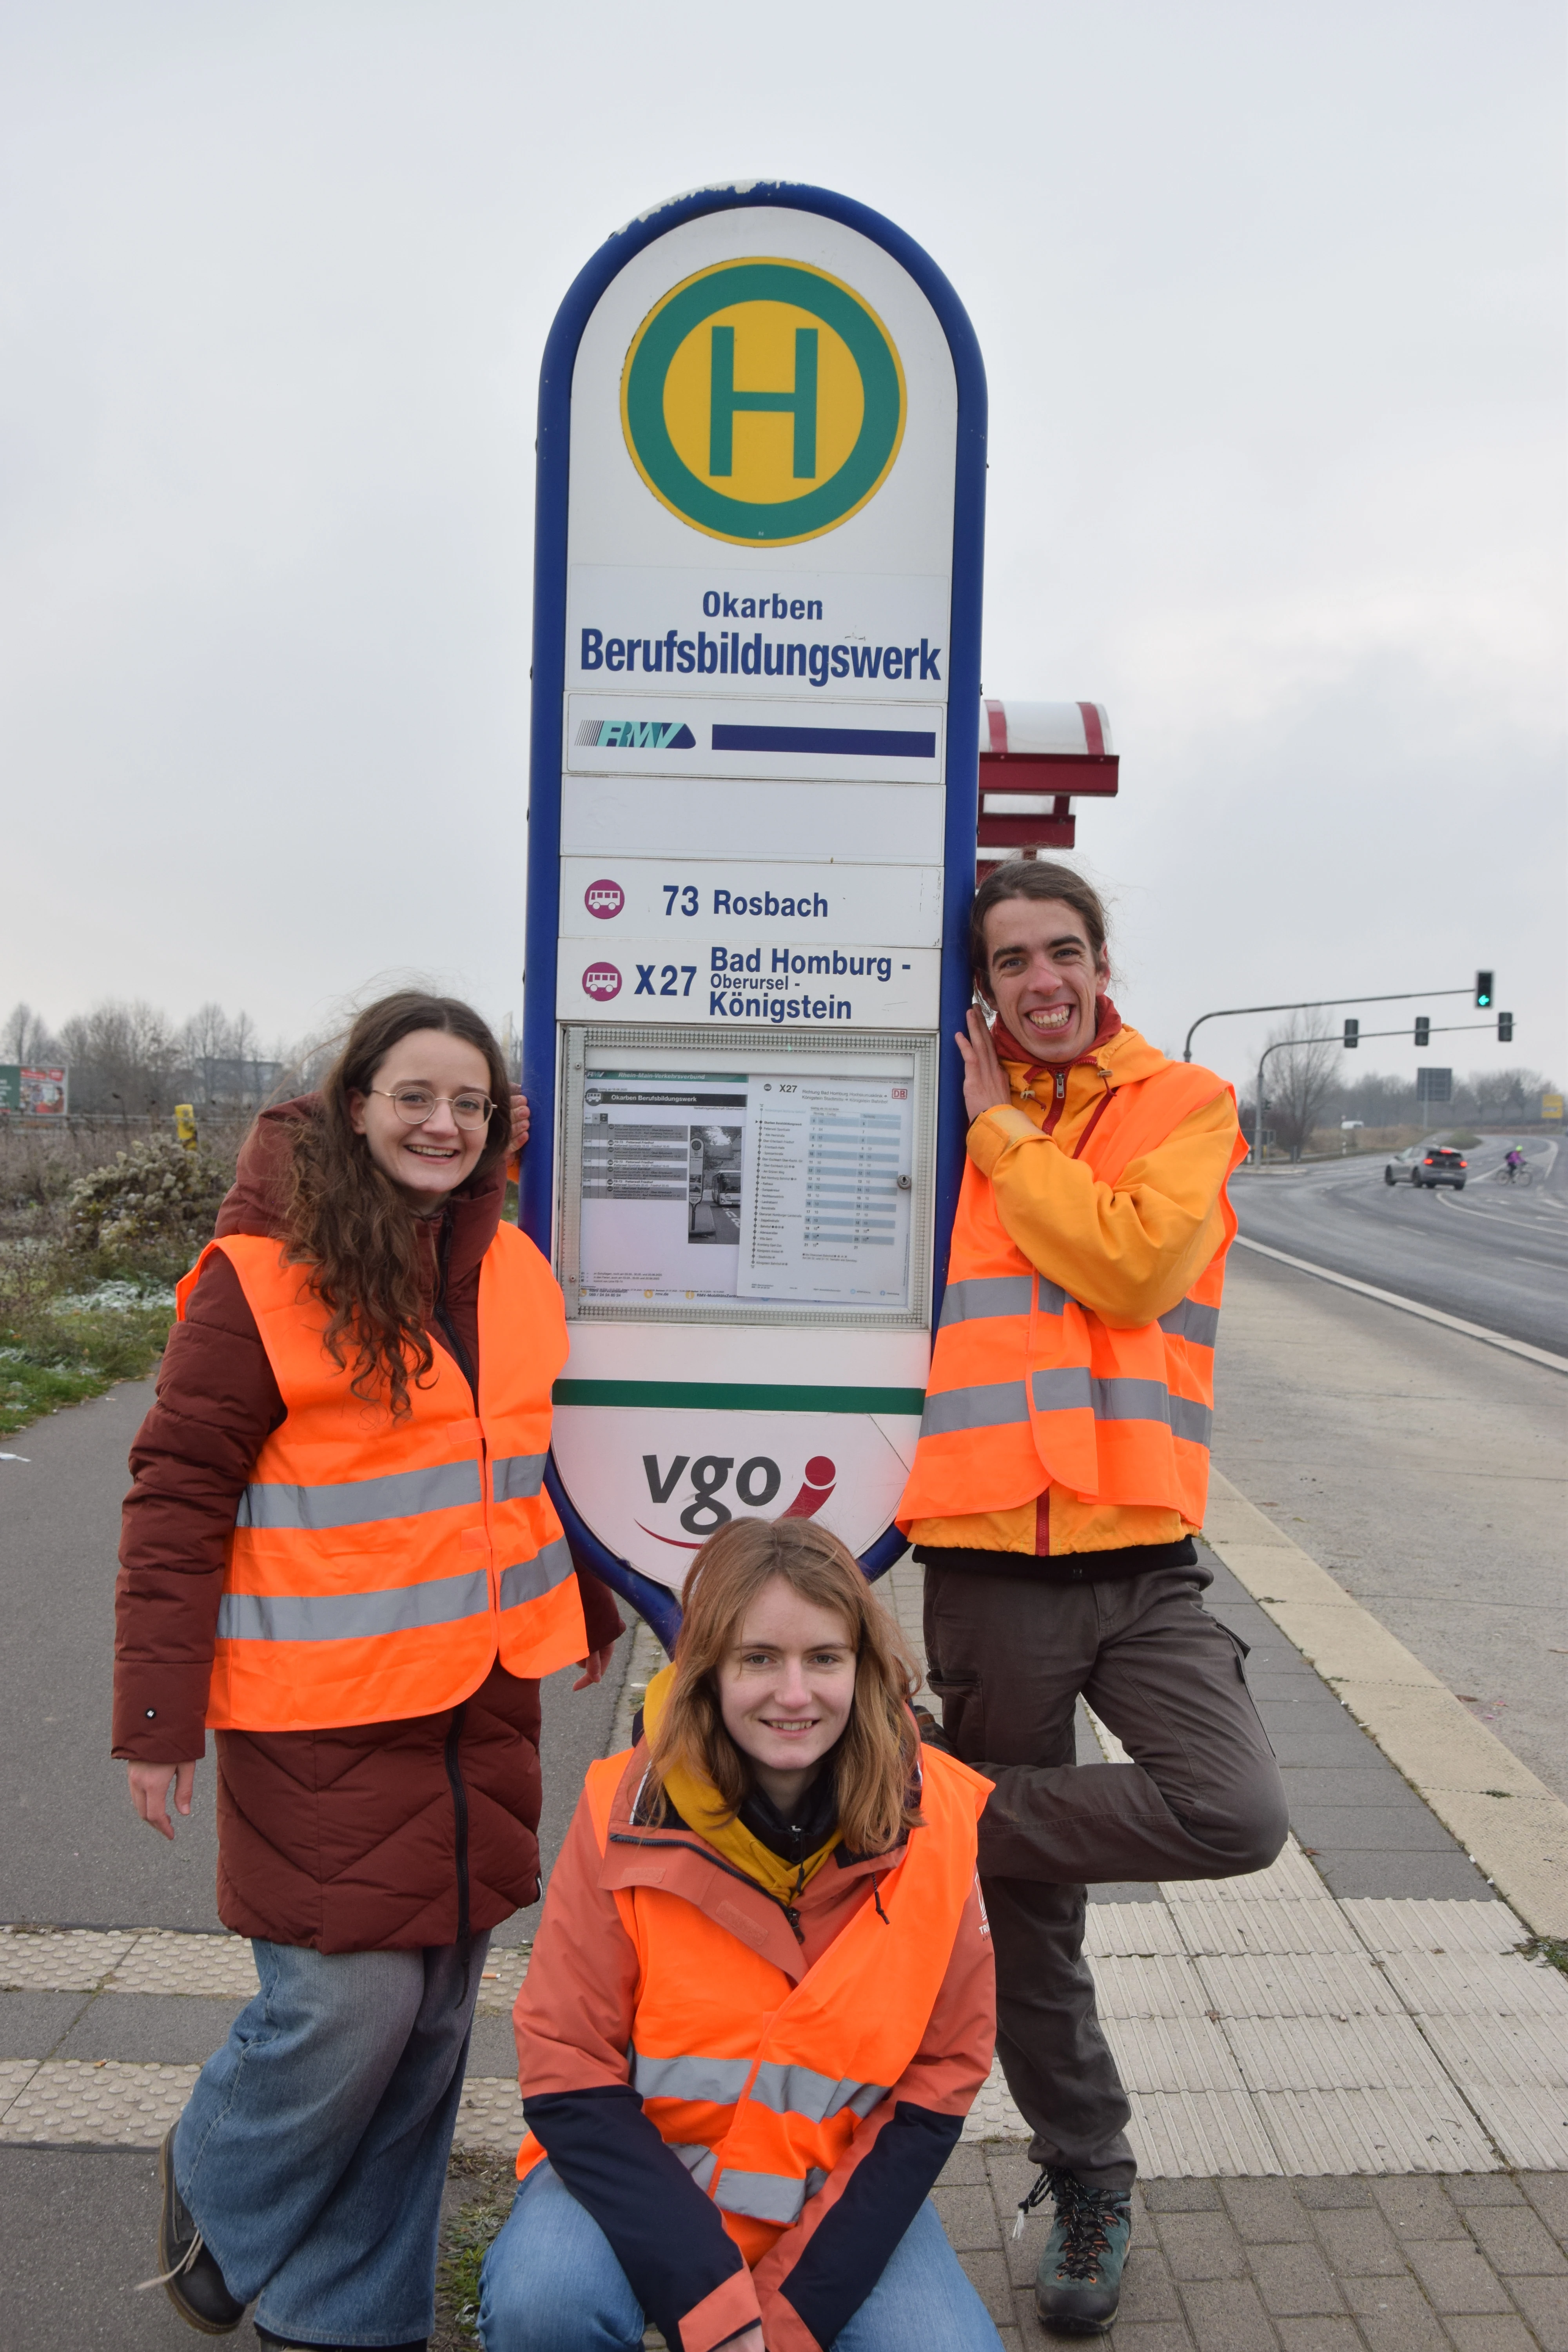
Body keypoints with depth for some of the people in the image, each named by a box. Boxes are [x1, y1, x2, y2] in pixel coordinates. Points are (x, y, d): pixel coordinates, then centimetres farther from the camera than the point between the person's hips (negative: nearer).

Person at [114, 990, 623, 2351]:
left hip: (480, 1706, 6)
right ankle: (215, 2192, 32)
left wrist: (587, 1608, 24)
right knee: (347, 2000, -2)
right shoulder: (263, 1274, -11)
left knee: (431, 2019, 13)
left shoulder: (513, 1272, 7)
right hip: (320, 1719, -6)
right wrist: (158, 1716, -10)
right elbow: (179, 1497, -10)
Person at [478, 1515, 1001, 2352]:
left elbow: (936, 2087, -8)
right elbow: (569, 2081, -14)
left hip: (840, 2188, 2)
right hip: (639, 2168, -2)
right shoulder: (627, 1815, -18)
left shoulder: (934, 1822, -15)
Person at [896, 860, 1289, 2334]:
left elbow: (1133, 1266, -15)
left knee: (1236, 1816, -24)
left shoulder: (1190, 1107, 3)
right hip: (985, 1561, 1)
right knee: (1028, 1910, 11)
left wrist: (1001, 1127, -7)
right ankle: (1086, 2185, 35)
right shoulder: (950, 1113, 7)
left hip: (1140, 1558, -1)